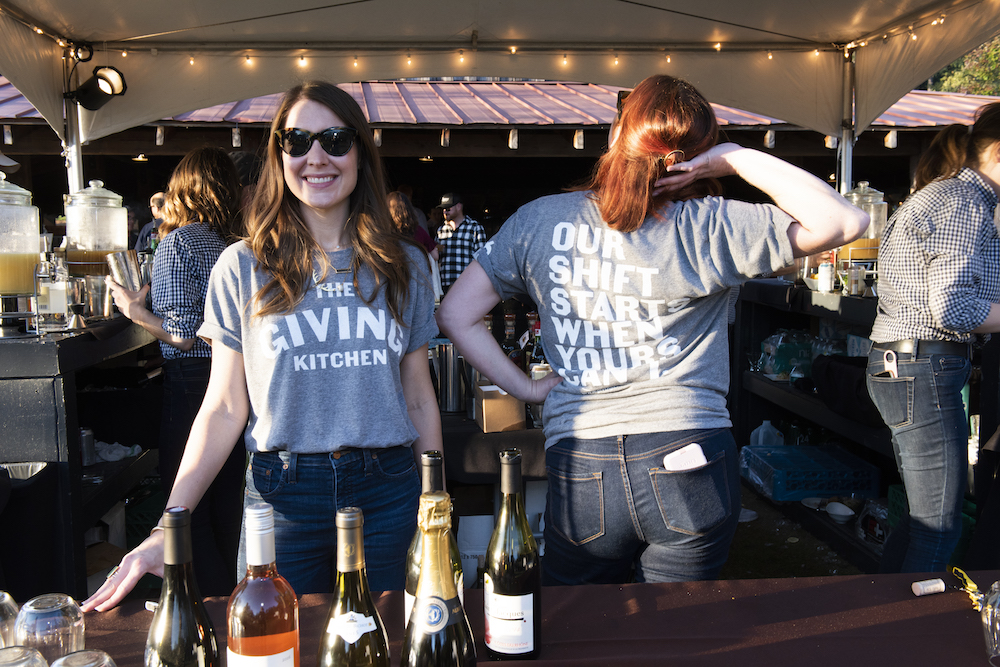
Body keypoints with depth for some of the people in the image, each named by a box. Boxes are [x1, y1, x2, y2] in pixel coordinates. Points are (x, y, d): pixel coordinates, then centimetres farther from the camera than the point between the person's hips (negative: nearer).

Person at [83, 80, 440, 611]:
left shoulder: (405, 266, 6)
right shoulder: (242, 268, 0)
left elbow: (419, 400, 10)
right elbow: (224, 408, 0)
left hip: (388, 492, 2)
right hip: (283, 495, -1)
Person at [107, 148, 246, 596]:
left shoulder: (178, 242, -13)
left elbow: (183, 335, -18)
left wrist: (136, 310, -4)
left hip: (191, 384, -6)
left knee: (188, 512, 6)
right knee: (228, 506, 18)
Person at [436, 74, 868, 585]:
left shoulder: (538, 222, 1)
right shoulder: (705, 229, -8)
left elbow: (455, 316, 5)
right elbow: (844, 221, -6)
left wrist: (526, 388, 7)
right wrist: (735, 159, -6)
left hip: (579, 470, 2)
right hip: (690, 466, -1)